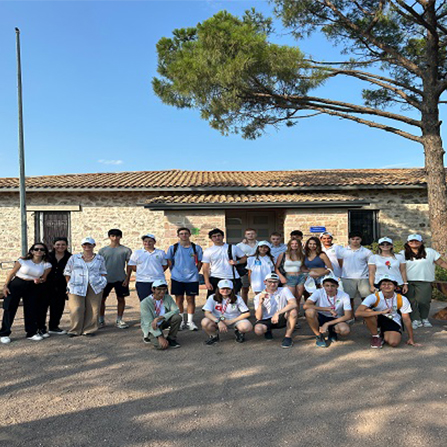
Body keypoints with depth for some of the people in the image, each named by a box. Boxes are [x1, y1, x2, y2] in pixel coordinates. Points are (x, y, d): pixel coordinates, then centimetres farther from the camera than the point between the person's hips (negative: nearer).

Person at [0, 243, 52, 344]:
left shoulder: (46, 265, 0)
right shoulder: (23, 260, -6)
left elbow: (44, 278, 6)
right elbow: (12, 273, -1)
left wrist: (39, 280, -16)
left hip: (33, 288, 2)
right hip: (16, 285, -2)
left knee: (31, 310, 4)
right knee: (9, 309, 0)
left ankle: (32, 333, 16)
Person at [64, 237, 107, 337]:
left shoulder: (100, 259, 11)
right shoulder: (74, 258, 8)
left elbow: (103, 272, 17)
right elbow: (67, 273, 11)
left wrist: (102, 282, 2)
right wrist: (70, 284, 3)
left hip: (95, 287, 1)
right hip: (77, 287, -1)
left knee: (92, 309, 1)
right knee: (76, 309, -7)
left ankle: (89, 329, 13)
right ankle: (75, 330, 8)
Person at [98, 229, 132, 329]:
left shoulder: (125, 250, 0)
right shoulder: (102, 250, 5)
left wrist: (127, 278, -6)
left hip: (120, 279, -1)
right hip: (106, 279, 1)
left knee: (121, 299, 5)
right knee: (101, 299, 4)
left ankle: (119, 320, 18)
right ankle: (101, 320, 18)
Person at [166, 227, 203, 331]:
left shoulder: (196, 248, 2)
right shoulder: (173, 248, 2)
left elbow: (200, 262, 8)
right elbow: (169, 261, 8)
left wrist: (195, 271, 0)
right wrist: (174, 271, 1)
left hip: (192, 278, 0)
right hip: (177, 278, 0)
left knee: (191, 299, 5)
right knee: (179, 300, 7)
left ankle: (190, 321, 15)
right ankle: (181, 321, 19)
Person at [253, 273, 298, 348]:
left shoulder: (284, 290, -8)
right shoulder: (258, 297, -6)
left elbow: (294, 304, -25)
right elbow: (258, 317, -12)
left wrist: (277, 313, -33)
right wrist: (260, 303, -28)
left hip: (281, 319, 0)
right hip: (266, 320, 1)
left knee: (293, 311, -30)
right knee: (258, 330, -32)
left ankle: (288, 337, -13)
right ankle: (268, 330, 7)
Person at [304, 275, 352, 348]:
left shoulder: (344, 296, -15)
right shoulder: (319, 292, -17)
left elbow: (348, 316, -17)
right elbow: (306, 305, -29)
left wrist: (327, 324, -23)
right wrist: (328, 309, -30)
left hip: (335, 320, 0)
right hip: (321, 318, 0)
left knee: (345, 330, -34)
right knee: (310, 311, -33)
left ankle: (332, 332, 5)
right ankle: (319, 336, -8)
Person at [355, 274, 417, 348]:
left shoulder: (402, 300, -17)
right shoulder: (374, 297, -26)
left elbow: (406, 320, -6)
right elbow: (357, 313, -41)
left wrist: (411, 339, -3)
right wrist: (382, 312, -44)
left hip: (393, 321, 1)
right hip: (377, 318, -1)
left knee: (394, 343, -28)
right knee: (367, 311, -35)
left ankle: (384, 336, 11)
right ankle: (375, 336, -9)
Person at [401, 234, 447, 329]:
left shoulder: (430, 252, 8)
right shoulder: (402, 254, 8)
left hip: (424, 282, -1)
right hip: (408, 282, 1)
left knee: (423, 301, -2)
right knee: (411, 302, -1)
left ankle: (424, 319, 19)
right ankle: (416, 320, 10)